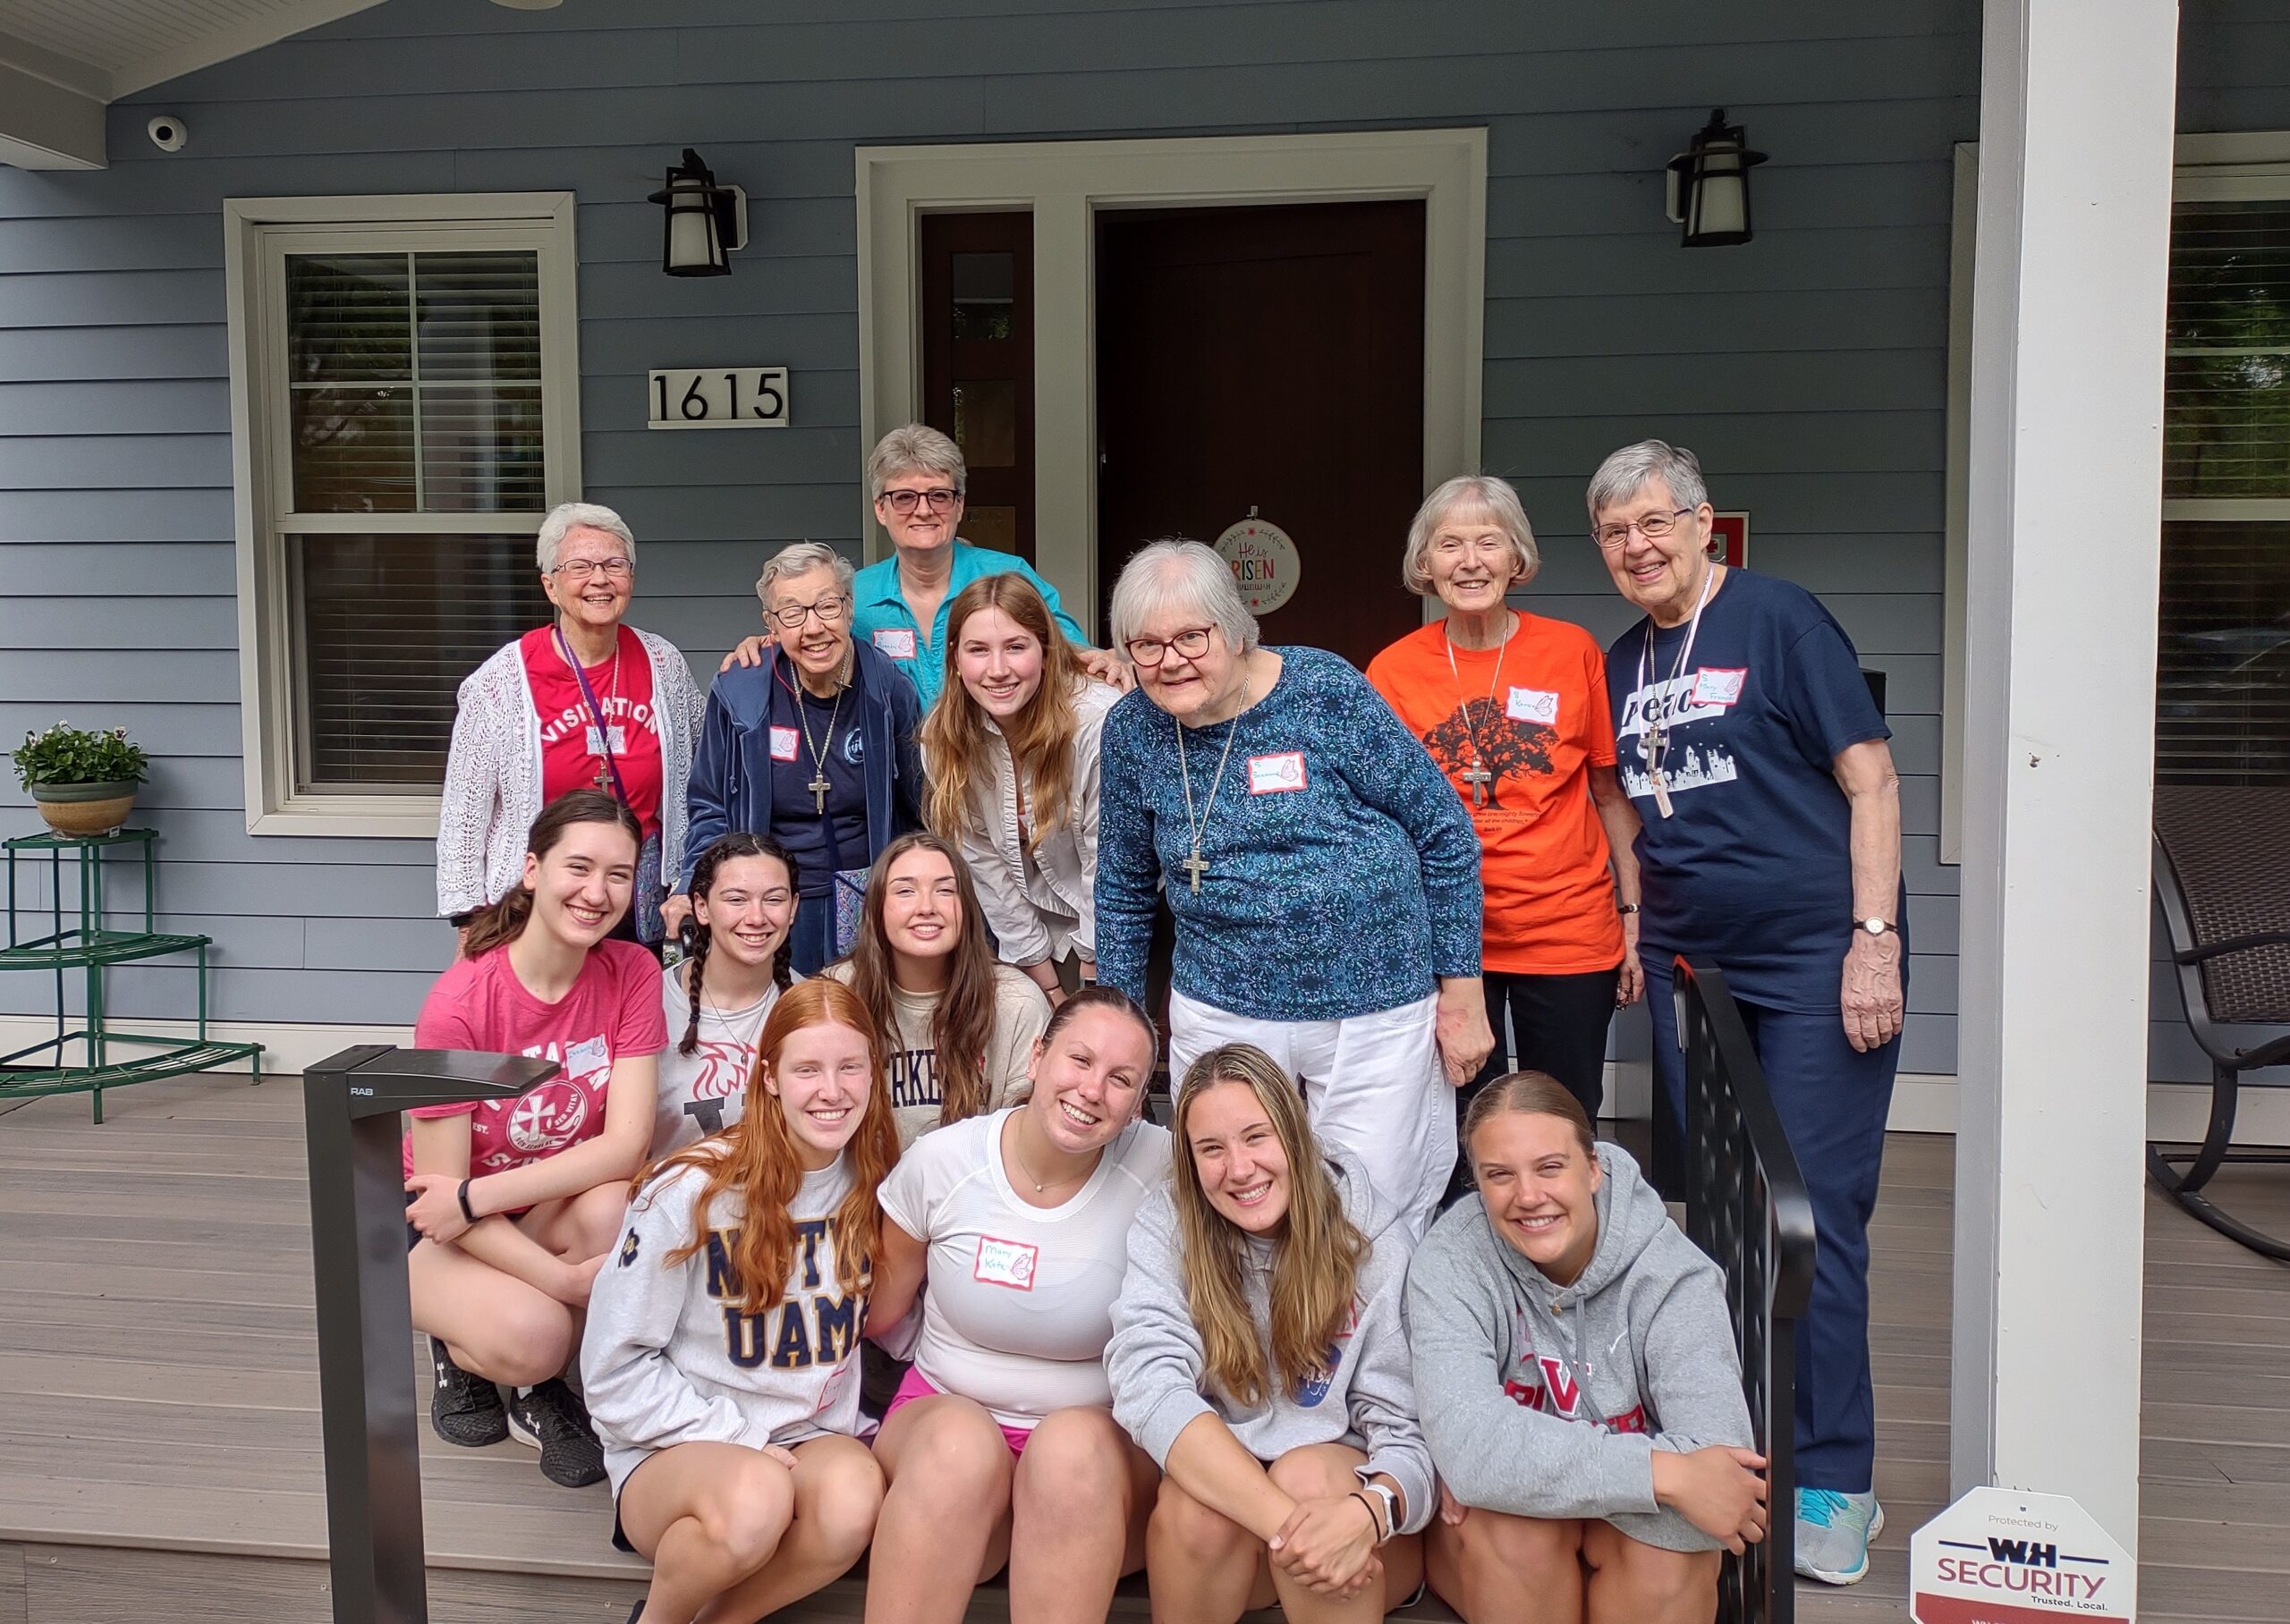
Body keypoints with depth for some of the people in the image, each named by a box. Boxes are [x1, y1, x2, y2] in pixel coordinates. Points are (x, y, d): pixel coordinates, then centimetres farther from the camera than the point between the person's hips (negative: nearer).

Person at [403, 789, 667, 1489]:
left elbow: (626, 1144, -20)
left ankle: (543, 1393, -5)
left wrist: (478, 1195, -29)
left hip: (556, 1213, 3)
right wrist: (567, 1281, -30)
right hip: (441, 1230, -3)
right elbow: (441, 1183, -20)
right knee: (531, 1333, -32)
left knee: (609, 1206, -32)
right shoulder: (456, 1005, -24)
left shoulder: (632, 974, -14)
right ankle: (457, 1348, 7)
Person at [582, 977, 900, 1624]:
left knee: (854, 1495, -33)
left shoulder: (876, 1184, 1)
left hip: (811, 1441, 3)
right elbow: (614, 1371, -7)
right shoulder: (691, 1190, -11)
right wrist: (739, 1440, -13)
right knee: (754, 1498, -37)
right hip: (678, 1451, -3)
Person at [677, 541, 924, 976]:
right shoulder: (736, 692, -6)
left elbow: (921, 814, 7)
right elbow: (711, 811, 4)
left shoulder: (889, 691, -4)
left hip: (868, 908, 1)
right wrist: (693, 889, -10)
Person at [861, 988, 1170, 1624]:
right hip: (940, 1419, 1)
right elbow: (877, 1314, 8)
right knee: (960, 1438, -34)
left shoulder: (1161, 1169, -10)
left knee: (1074, 1445, -35)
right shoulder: (941, 1160, -5)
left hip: (1104, 1450, 0)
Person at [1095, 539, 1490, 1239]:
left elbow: (1446, 836, -6)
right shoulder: (1132, 732, -1)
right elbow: (1124, 891, 12)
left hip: (1376, 1014, -3)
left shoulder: (1326, 692, -12)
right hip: (1219, 1016, 3)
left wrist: (1463, 995, -5)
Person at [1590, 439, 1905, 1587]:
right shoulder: (1624, 661, 11)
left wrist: (1875, 936, -16)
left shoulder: (1778, 621, -7)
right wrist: (1642, 919, 10)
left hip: (1814, 961, -6)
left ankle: (1833, 1482, 6)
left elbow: (1871, 779, -10)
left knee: (1813, 1212, -5)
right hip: (1689, 967, 6)